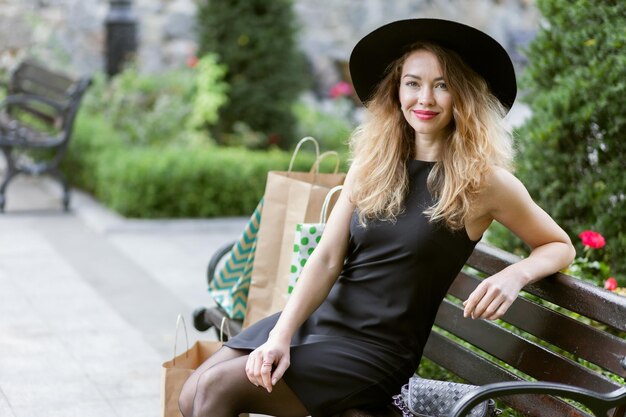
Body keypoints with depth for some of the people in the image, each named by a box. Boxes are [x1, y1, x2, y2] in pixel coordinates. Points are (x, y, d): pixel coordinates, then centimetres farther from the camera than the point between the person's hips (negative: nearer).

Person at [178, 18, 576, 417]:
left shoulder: (482, 180, -8)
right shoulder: (373, 162, 4)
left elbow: (560, 246, 4)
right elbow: (328, 258, -2)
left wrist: (515, 274, -18)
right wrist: (281, 334, -15)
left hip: (376, 350, -5)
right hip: (317, 317, 5)